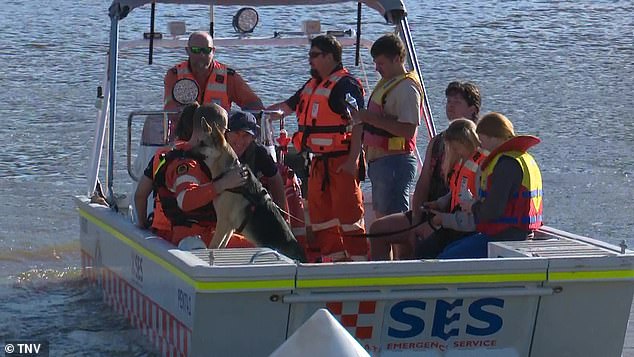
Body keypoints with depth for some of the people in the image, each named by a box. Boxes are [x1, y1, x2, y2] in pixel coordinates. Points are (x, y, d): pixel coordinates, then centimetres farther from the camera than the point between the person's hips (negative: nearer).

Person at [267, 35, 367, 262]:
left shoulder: (346, 85, -11)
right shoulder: (312, 86, 17)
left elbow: (358, 124, -18)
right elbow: (288, 106, 29)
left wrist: (352, 160, -24)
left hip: (341, 162, -10)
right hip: (318, 162, 10)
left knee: (348, 213, -10)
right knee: (320, 213, 13)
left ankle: (358, 259, -8)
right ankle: (333, 259, 20)